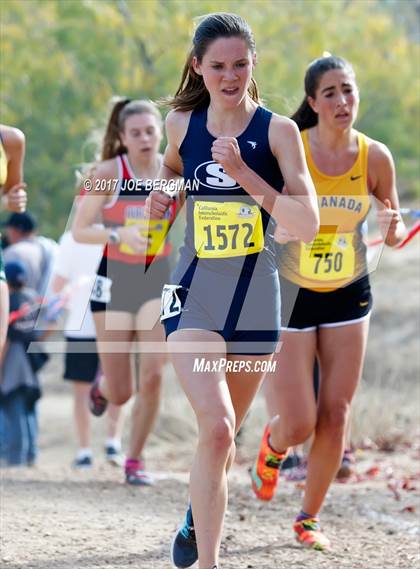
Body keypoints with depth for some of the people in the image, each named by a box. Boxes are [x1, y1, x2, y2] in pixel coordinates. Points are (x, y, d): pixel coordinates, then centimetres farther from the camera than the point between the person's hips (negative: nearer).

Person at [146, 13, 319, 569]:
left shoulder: (278, 131, -7)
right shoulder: (181, 123, 0)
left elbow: (308, 224, -15)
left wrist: (245, 175, -23)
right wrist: (161, 194, 5)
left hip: (257, 299, 1)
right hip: (194, 295, -1)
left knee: (224, 432, 17)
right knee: (216, 428, -21)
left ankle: (197, 520, 46)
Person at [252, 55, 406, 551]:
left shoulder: (375, 157, -7)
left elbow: (396, 232, 4)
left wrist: (392, 229, -18)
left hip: (349, 298, 2)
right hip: (290, 297, -2)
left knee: (335, 417, -1)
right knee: (298, 425, -6)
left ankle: (309, 518, 18)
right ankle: (272, 445, 32)